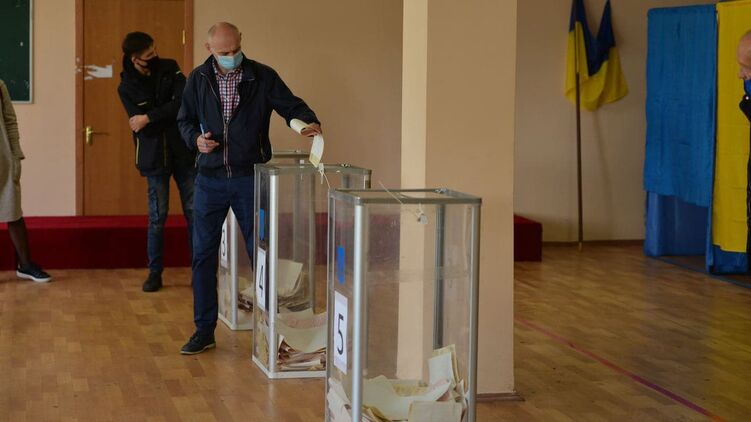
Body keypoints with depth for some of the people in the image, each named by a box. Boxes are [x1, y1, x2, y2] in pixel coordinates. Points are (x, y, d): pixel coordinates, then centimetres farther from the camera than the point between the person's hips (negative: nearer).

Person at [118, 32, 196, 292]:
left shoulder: (168, 68, 1)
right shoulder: (126, 88, -2)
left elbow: (185, 103, -13)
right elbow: (141, 127, -10)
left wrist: (150, 118, -16)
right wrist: (170, 115, -12)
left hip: (184, 153, 1)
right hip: (154, 157, -1)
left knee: (194, 213, 1)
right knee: (157, 217, 2)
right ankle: (155, 273, 13)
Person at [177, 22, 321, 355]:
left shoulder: (263, 77, -3)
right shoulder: (198, 79, 3)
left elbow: (291, 106, -2)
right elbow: (185, 120, 12)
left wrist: (310, 122, -23)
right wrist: (196, 139, -9)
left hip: (250, 178, -2)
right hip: (210, 178, 2)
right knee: (203, 255, 4)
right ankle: (204, 330, 14)